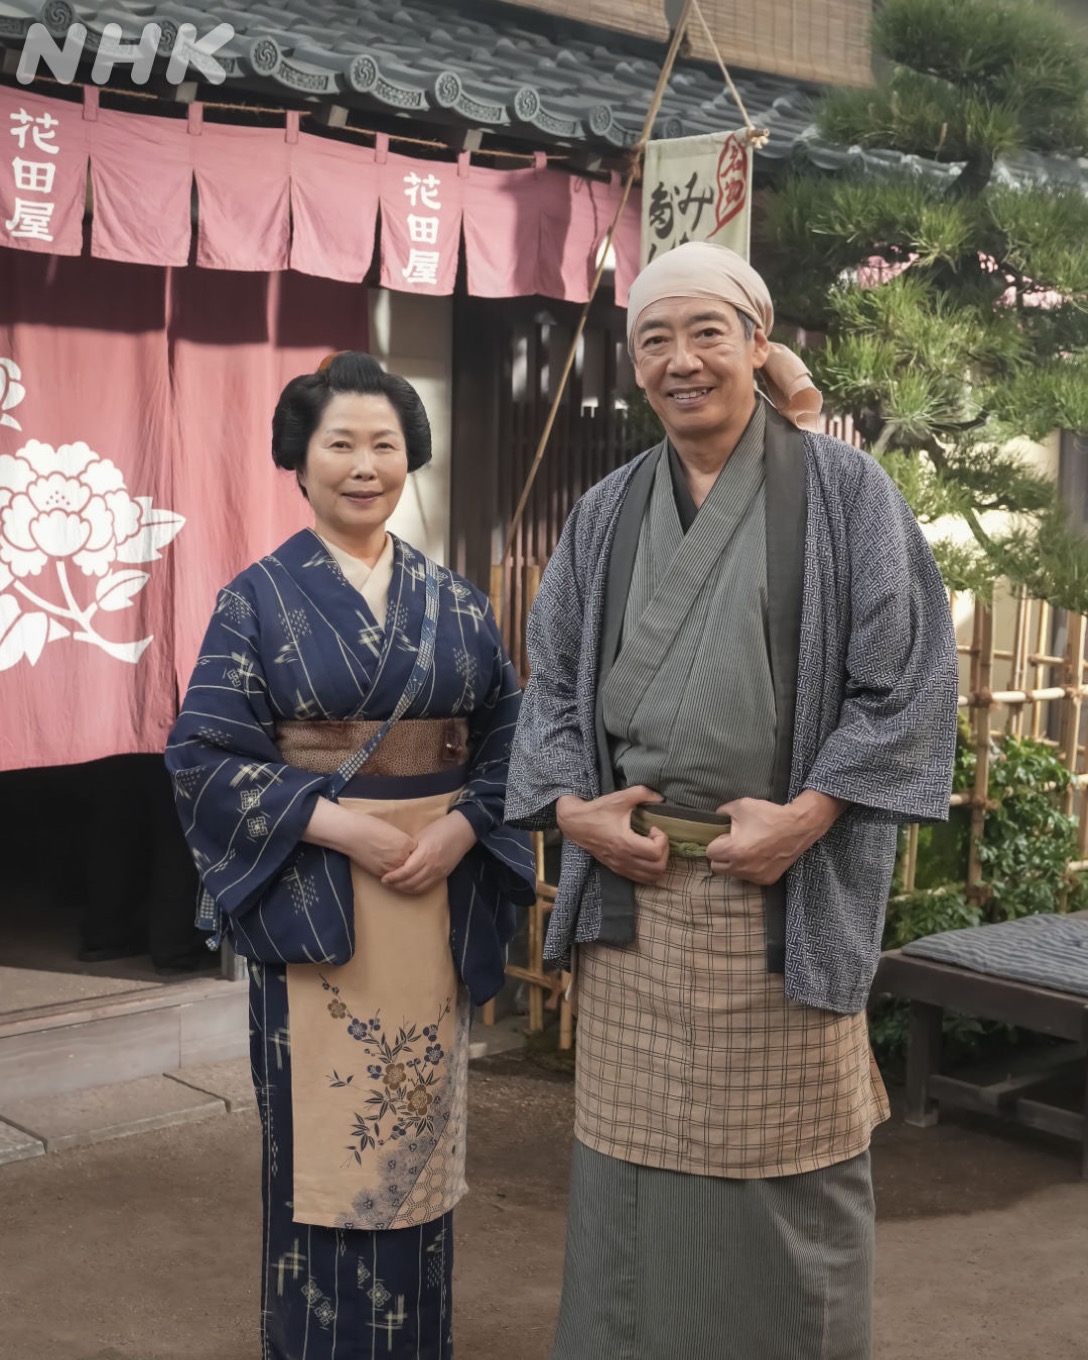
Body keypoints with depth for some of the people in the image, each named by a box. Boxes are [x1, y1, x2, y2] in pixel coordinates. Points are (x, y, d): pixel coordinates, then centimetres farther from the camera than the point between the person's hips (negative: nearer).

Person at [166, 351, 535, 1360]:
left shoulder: (455, 604, 9)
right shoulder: (259, 597, -1)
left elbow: (506, 737, 8)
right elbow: (205, 755, -6)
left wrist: (462, 826, -10)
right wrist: (339, 825, -15)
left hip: (439, 897, 3)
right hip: (310, 898, -3)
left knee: (420, 1126, 10)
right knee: (325, 1134, 2)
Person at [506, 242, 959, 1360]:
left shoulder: (842, 491, -1)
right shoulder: (607, 514, 11)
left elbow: (907, 674, -5)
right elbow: (552, 677, 14)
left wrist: (806, 815, -14)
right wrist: (573, 804, -2)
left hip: (785, 884, -3)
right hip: (633, 882, 3)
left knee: (782, 1166, 5)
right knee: (637, 1160, 9)